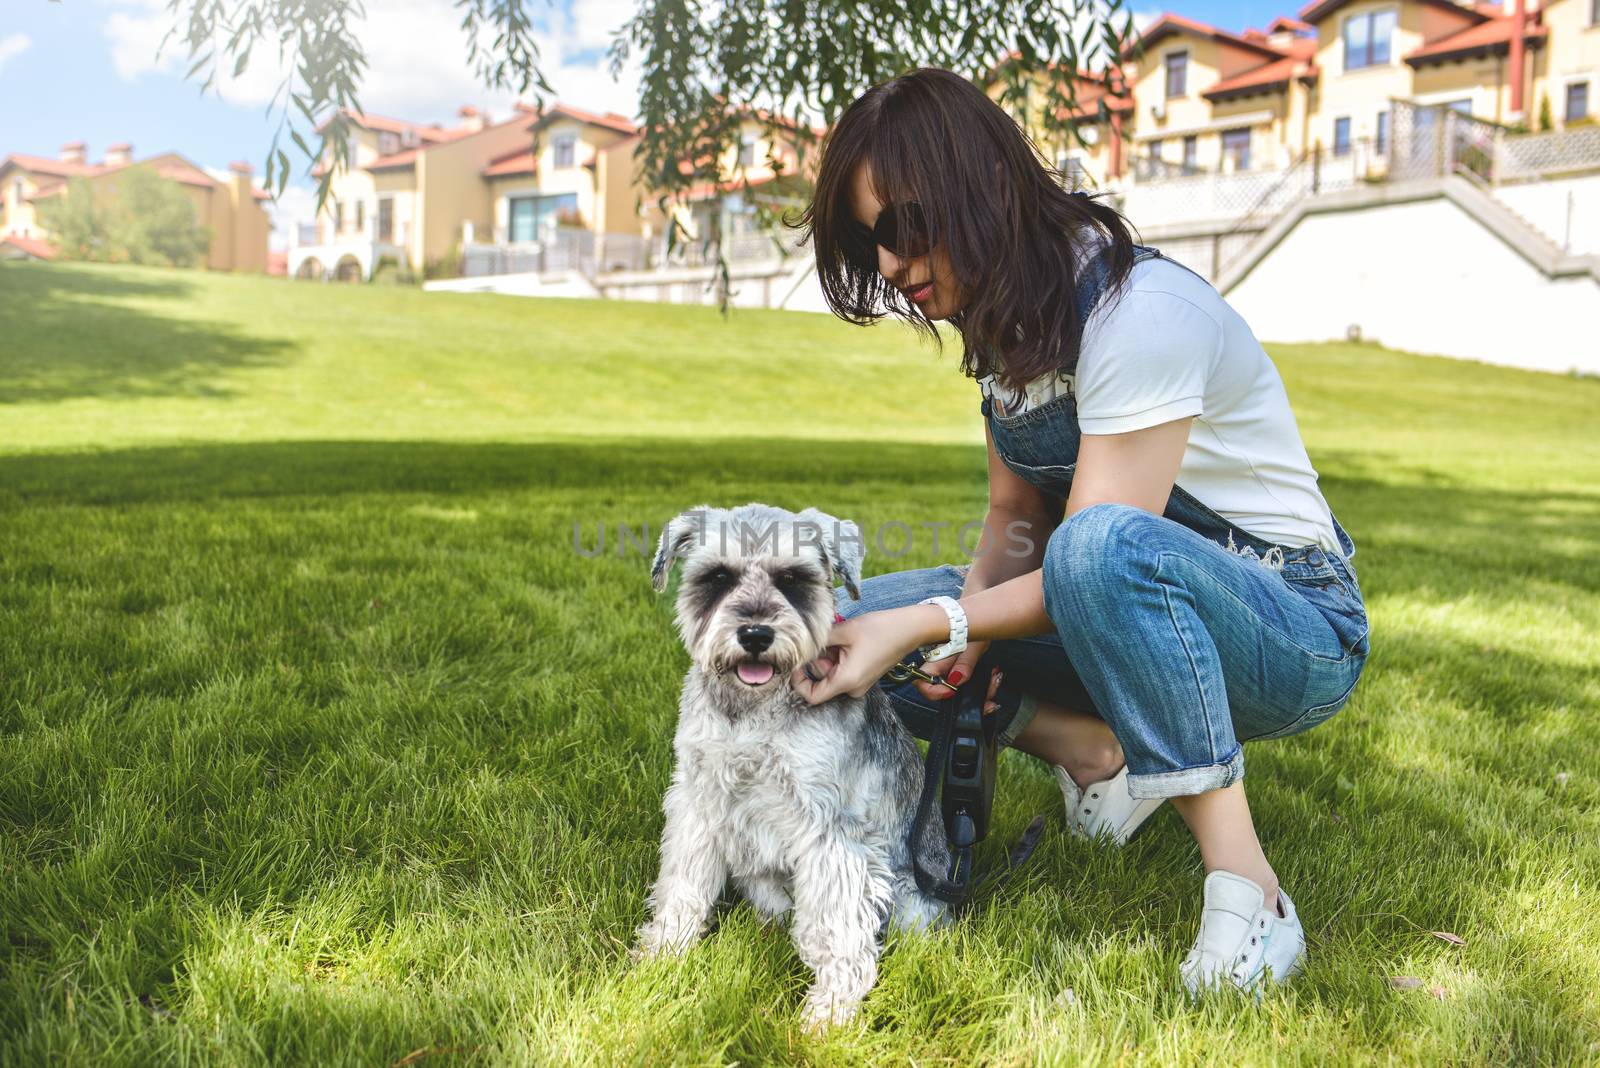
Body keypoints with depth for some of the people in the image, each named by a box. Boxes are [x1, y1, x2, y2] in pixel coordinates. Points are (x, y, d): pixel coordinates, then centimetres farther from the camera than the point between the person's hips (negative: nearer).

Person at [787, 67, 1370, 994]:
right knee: (854, 617, -4)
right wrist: (967, 618, -13)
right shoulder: (1006, 320, 2)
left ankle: (1247, 891, -28)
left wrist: (926, 623, -27)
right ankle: (1097, 751, -7)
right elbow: (1015, 521, 6)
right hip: (1145, 620, 8)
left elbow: (1098, 548, -26)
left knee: (1102, 545, -42)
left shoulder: (1138, 310, -24)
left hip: (1295, 630, -7)